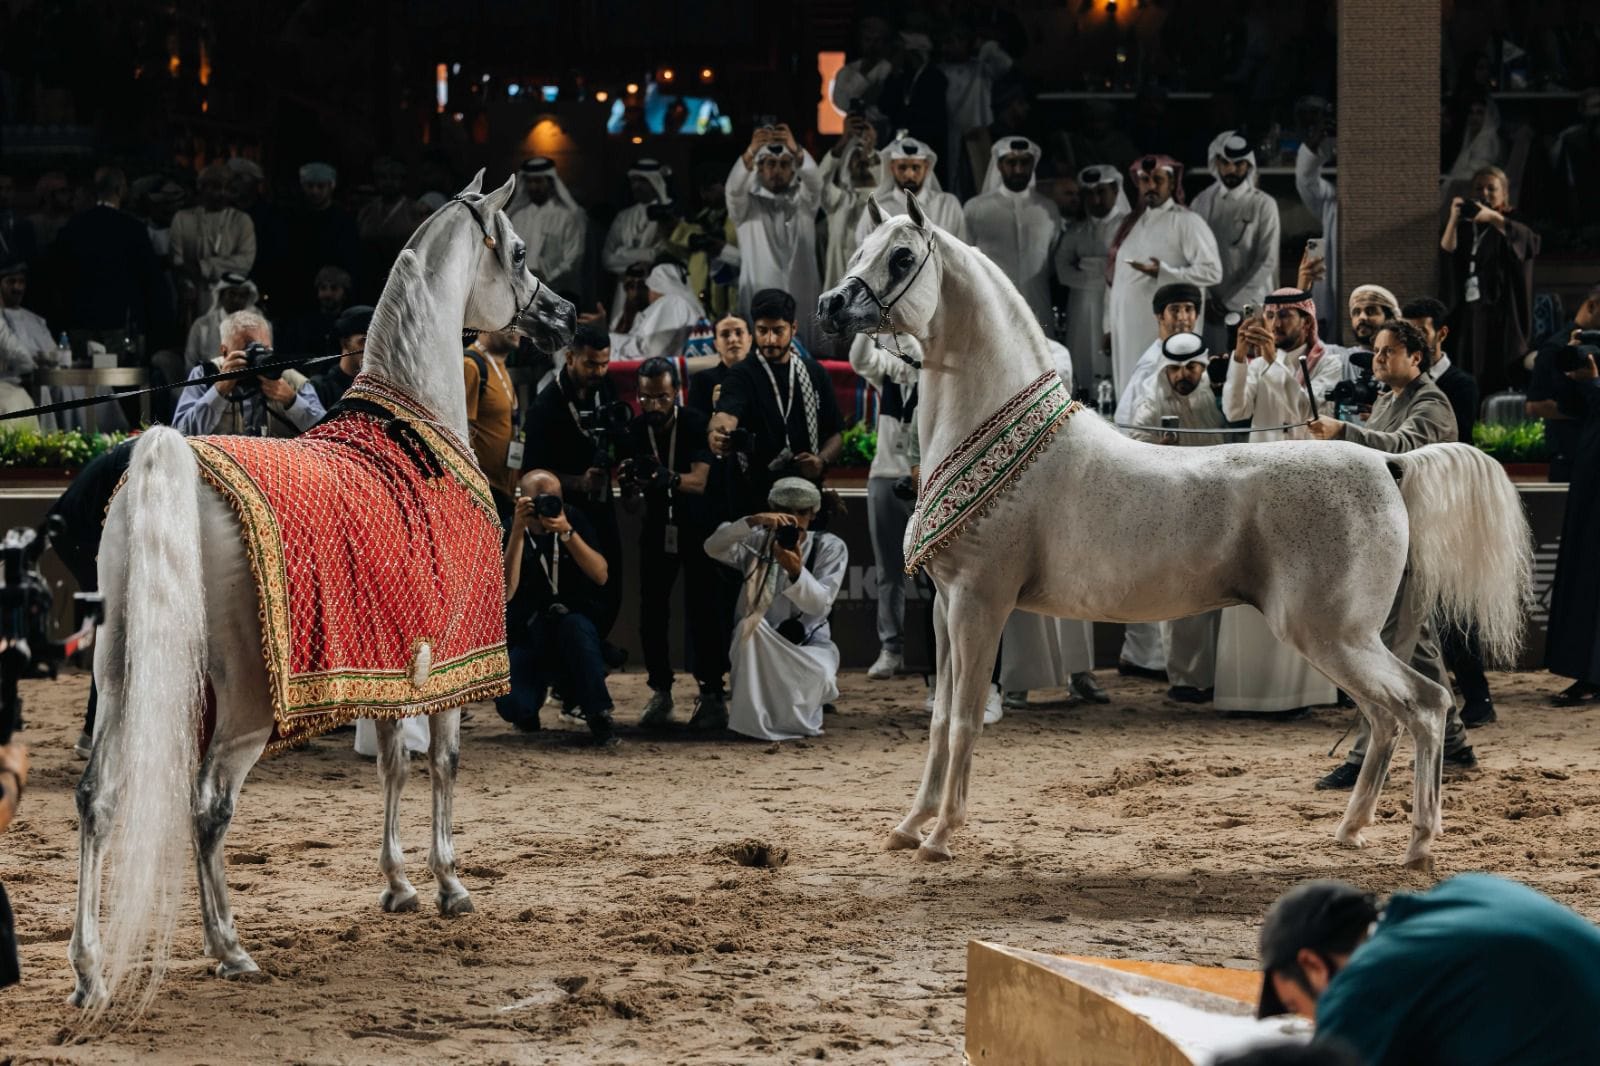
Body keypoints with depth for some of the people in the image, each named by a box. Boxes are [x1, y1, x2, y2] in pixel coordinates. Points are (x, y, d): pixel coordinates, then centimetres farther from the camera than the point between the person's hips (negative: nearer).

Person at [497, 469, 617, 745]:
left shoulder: (574, 519, -4)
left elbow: (601, 576, -16)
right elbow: (505, 593, -25)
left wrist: (567, 532, -28)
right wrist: (518, 532, -30)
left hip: (574, 620, 1)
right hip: (525, 636, -1)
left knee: (575, 626, -36)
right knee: (513, 707, -25)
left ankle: (598, 717, -19)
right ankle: (539, 686, 15)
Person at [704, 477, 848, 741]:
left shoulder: (830, 548, -3)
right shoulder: (757, 542, 0)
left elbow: (820, 605, -17)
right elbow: (713, 547, -20)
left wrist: (796, 571, -36)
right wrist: (753, 521, -34)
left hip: (809, 643, -1)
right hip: (758, 644, 1)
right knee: (750, 623, -34)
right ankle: (752, 717, -23)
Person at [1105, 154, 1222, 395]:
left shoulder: (1187, 222, -2)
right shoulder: (1131, 224, 18)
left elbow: (1212, 271, -10)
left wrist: (1163, 273, -18)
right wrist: (1110, 326, 14)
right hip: (1128, 330, 6)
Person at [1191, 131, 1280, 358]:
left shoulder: (1263, 205, -1)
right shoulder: (1203, 202, 8)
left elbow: (1266, 262, -5)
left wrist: (1231, 303, -9)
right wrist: (1205, 299, -7)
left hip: (1250, 305, -2)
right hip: (1212, 308, 2)